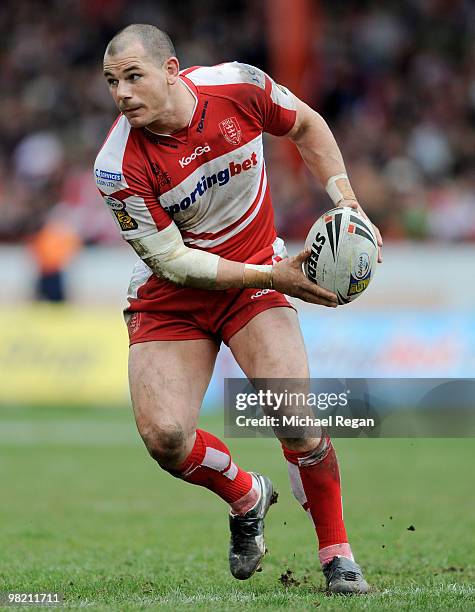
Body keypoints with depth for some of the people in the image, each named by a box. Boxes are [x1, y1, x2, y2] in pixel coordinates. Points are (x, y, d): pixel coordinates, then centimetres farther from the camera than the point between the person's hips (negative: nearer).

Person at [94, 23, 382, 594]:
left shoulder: (237, 86, -16)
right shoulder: (119, 167, -23)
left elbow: (306, 125, 6)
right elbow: (171, 261, -18)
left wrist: (346, 202, -5)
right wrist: (274, 276, -22)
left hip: (255, 277, 1)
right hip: (170, 297, -1)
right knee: (163, 436, -17)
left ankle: (337, 555, 1)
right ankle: (246, 498, 17)